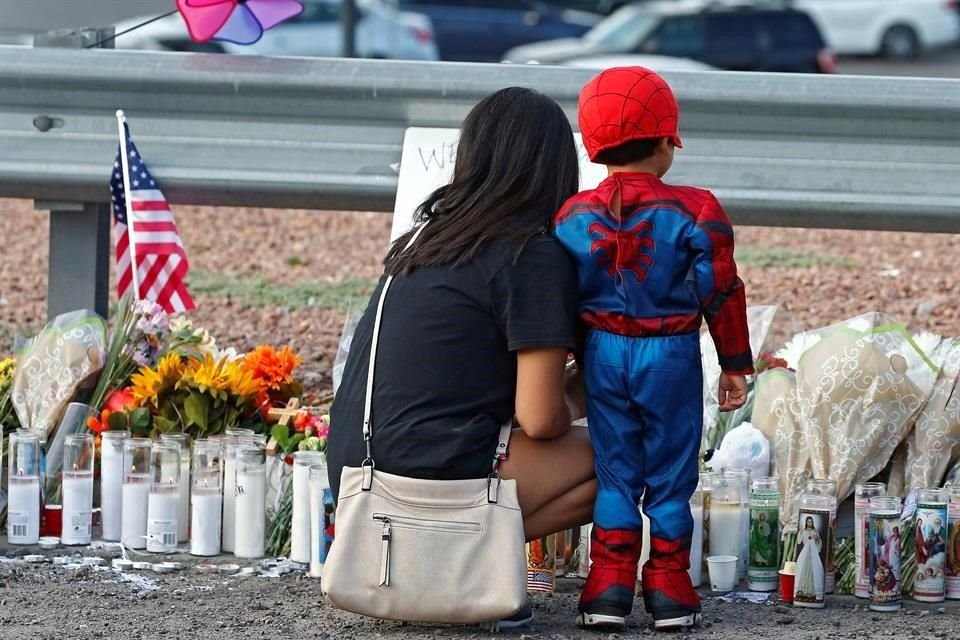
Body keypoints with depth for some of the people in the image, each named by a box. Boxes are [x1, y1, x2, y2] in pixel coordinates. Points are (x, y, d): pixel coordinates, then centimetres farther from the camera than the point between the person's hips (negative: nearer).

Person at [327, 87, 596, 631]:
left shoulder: (430, 238, 15)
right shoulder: (535, 256, -8)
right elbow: (541, 419, -10)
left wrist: (570, 392, 21)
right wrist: (574, 405, 13)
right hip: (434, 479, -8)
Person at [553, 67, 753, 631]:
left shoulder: (575, 216, 0)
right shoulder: (695, 212, -9)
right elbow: (721, 292, -4)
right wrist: (736, 365, 5)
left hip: (603, 353, 3)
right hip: (671, 356, -2)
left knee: (614, 471, 11)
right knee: (670, 474, 8)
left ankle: (610, 586, 7)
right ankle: (668, 587, 11)